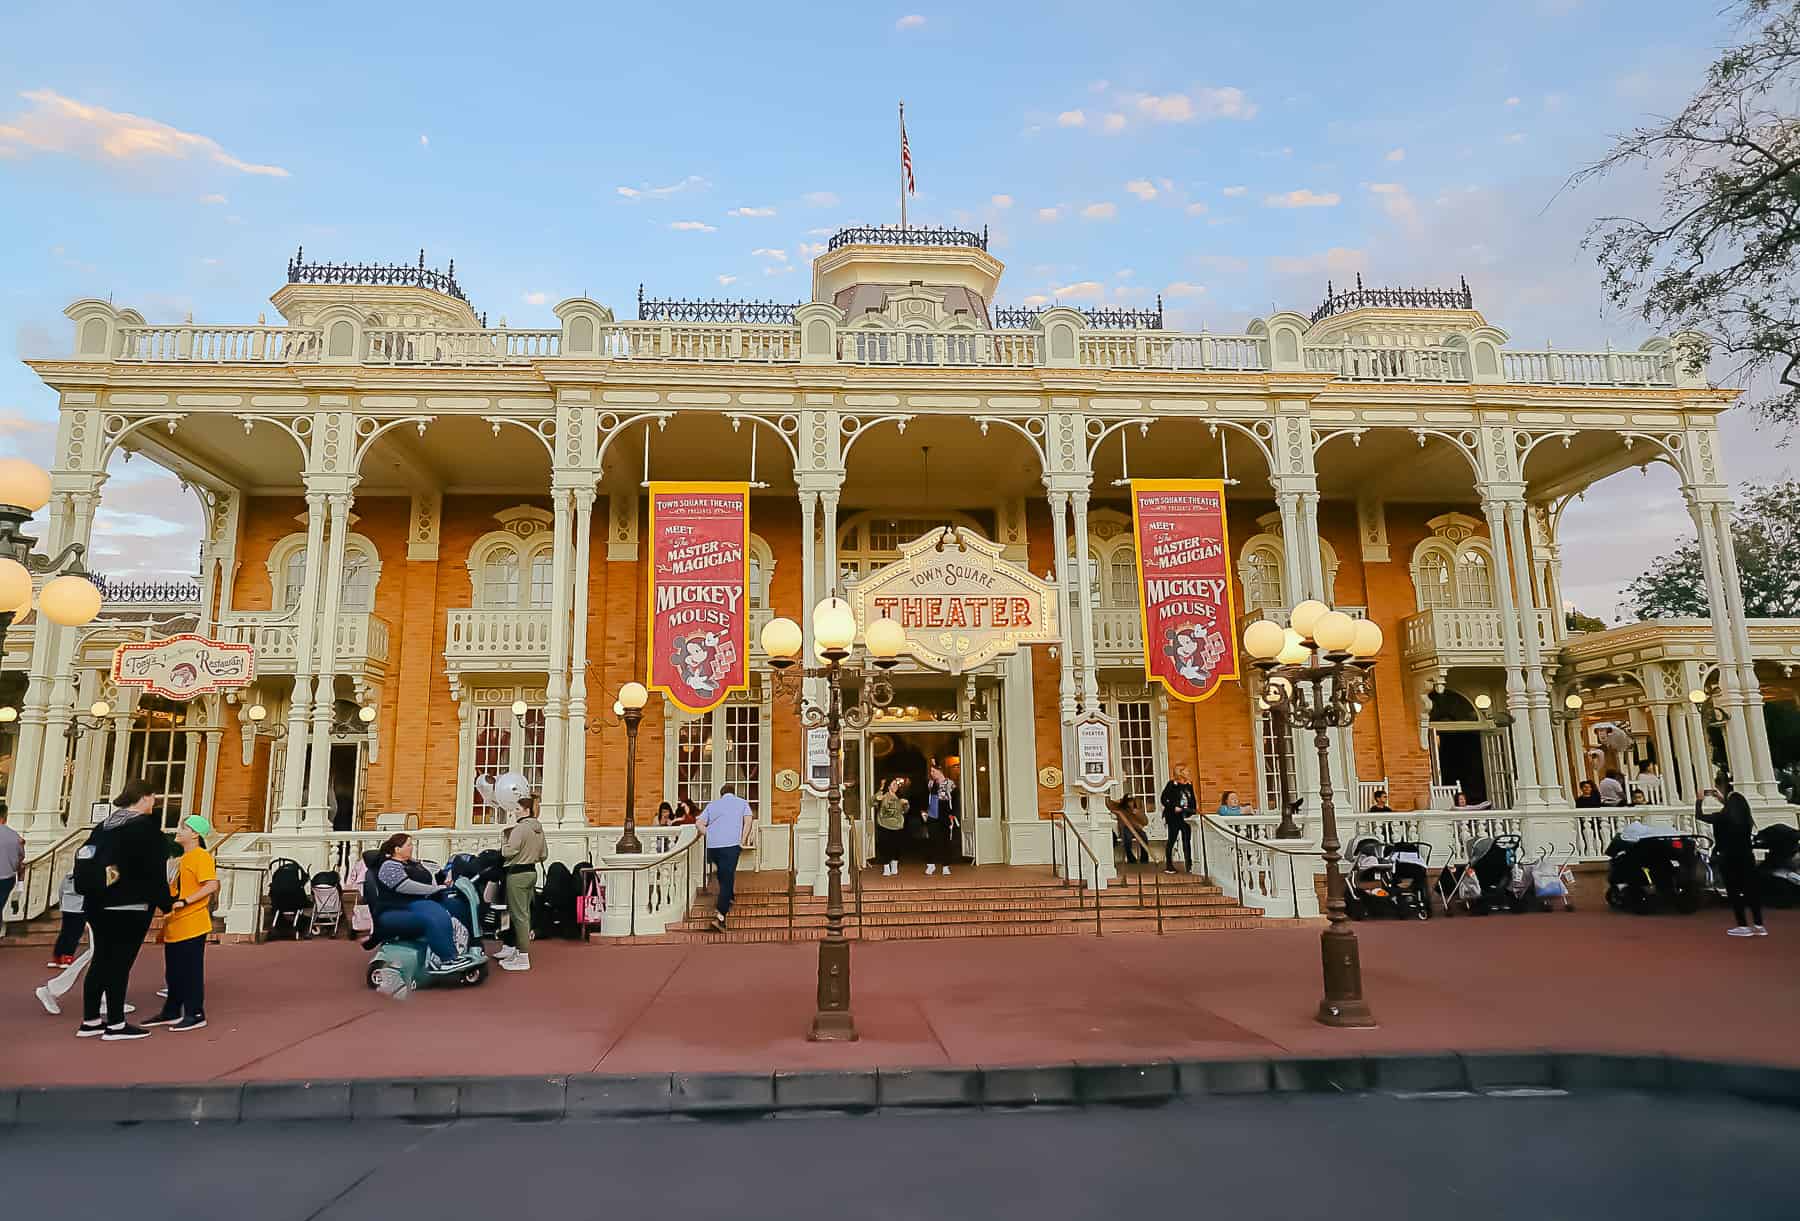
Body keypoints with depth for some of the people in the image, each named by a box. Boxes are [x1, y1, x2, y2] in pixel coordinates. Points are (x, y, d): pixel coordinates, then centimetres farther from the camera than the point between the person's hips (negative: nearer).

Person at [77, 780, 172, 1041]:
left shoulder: (104, 826, 12)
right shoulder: (147, 827, -11)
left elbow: (86, 862, 14)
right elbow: (155, 870, -12)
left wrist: (92, 909, 19)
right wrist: (166, 902, -1)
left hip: (97, 905, 8)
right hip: (129, 907, -8)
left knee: (101, 960, 14)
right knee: (120, 963, -2)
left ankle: (90, 1021, 20)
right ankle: (115, 1024, 3)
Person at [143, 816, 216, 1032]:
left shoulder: (201, 856, -11)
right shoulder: (183, 858, 18)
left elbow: (212, 885, -22)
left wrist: (184, 902, -24)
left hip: (192, 926, -9)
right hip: (175, 925, 9)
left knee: (191, 971, -3)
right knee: (173, 972, 16)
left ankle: (195, 1015, 4)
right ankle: (171, 1013, 27)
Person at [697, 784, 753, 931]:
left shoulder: (712, 804, 22)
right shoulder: (742, 802, 17)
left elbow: (700, 823, 10)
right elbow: (748, 820, -1)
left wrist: (710, 837, 15)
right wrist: (742, 841, 1)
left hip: (712, 846, 3)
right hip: (731, 845, -3)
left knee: (723, 877, 21)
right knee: (727, 881, -5)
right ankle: (720, 917, -13)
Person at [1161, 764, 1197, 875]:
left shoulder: (1189, 784, 9)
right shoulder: (1172, 784, -8)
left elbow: (1192, 800, 16)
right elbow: (1164, 799, -10)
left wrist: (1194, 809, 2)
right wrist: (1173, 808, -18)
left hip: (1186, 817, 5)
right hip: (1173, 817, -5)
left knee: (1187, 841, 5)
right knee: (1172, 840, 2)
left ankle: (1189, 865, 10)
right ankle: (1168, 865, 10)